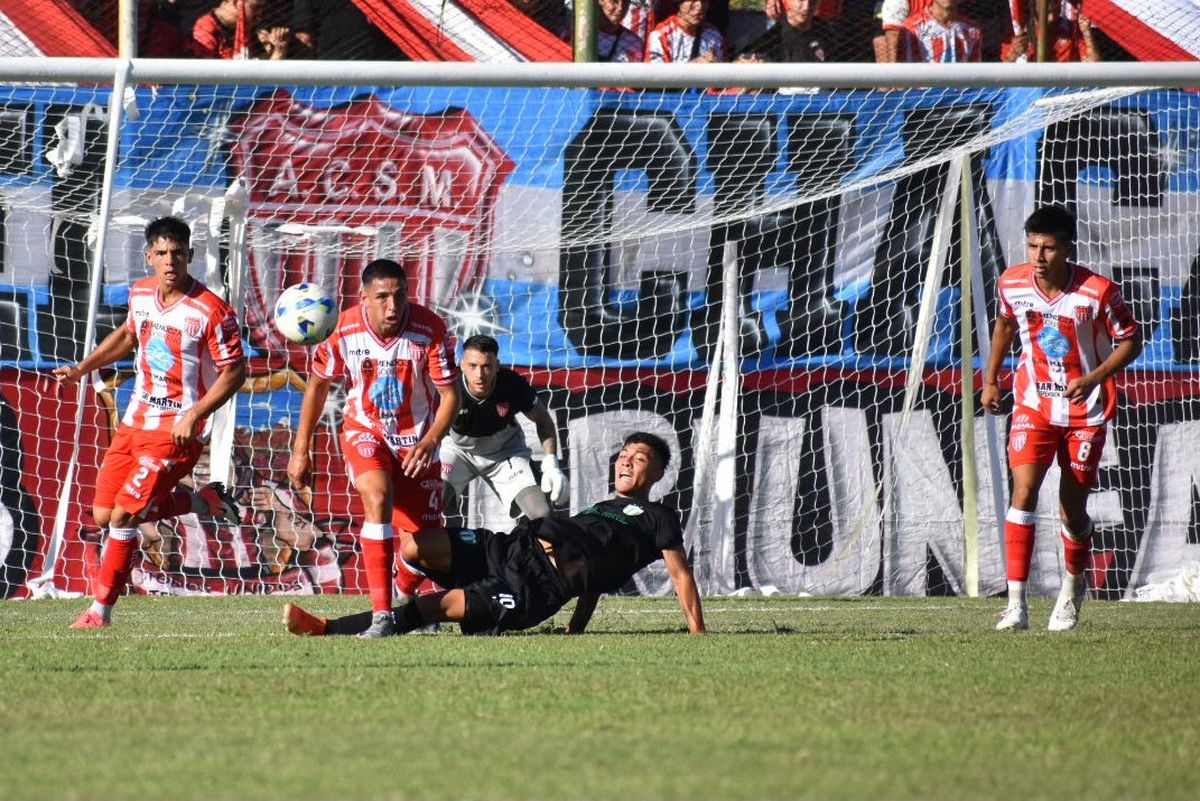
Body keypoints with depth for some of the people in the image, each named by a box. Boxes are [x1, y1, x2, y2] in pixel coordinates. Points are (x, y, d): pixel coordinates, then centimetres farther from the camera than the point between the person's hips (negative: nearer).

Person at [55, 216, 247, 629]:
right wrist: (82, 368, 16)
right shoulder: (140, 294, 3)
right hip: (136, 421, 8)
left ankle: (101, 610, 4)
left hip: (178, 430, -8)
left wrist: (194, 415, -23)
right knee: (103, 515, 8)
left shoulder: (211, 312, -18)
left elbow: (234, 371, -13)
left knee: (123, 517, -12)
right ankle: (202, 501, 23)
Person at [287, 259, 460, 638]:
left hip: (416, 440, 1)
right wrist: (300, 449, 3)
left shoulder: (430, 330, -21)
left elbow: (450, 394, -14)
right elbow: (318, 384, 0)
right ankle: (381, 615, -33)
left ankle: (407, 598, 37)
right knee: (377, 497, -31)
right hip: (364, 431, -1)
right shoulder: (344, 330, -17)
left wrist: (430, 441, -31)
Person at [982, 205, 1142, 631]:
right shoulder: (1012, 284, -9)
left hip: (1085, 410, -1)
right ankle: (1016, 604, -20)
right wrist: (991, 380, 15)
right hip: (1034, 404, 1)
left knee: (1073, 509, 6)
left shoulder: (1098, 292, -19)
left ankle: (1074, 584, 38)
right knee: (1023, 491, -18)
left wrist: (1093, 379, -22)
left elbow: (1130, 340, -8)